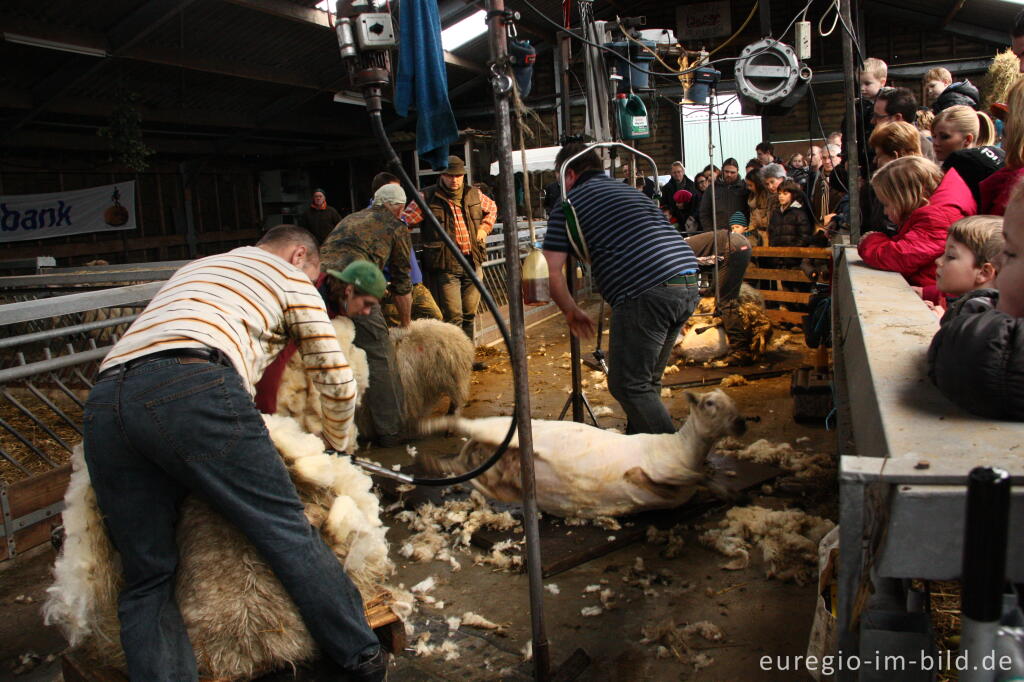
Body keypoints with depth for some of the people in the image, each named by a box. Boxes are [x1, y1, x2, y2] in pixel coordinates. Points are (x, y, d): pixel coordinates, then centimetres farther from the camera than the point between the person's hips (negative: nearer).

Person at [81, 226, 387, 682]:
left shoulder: (195, 268, 41)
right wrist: (335, 445, 40)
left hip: (104, 402, 6)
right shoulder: (290, 278, 23)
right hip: (193, 388, -6)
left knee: (147, 580, 11)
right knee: (287, 532, 3)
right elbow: (337, 382, 21)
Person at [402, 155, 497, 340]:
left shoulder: (474, 195, 10)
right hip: (445, 265, -5)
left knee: (470, 313, 13)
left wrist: (484, 227, 15)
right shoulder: (427, 198, -5)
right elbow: (404, 221, -6)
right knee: (453, 316, -8)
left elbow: (492, 207, 29)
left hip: (473, 262, 5)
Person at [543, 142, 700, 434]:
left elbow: (551, 272, 4)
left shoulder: (569, 203, 8)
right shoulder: (628, 190, 29)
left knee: (628, 385, 2)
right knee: (648, 382, 19)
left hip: (645, 292, -8)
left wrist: (572, 312, 18)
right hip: (689, 284, 8)